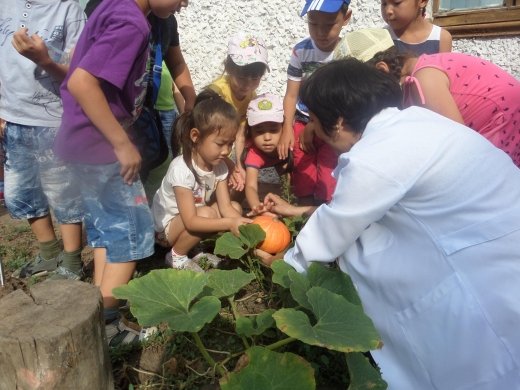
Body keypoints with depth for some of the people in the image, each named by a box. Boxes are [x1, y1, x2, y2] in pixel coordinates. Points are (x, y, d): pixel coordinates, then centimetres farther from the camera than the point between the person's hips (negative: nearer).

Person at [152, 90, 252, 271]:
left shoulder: (219, 166, -11)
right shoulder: (181, 169, -33)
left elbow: (225, 207, -14)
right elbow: (191, 221, -34)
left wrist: (244, 225, -31)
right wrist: (229, 224, -41)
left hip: (193, 218, 7)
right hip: (166, 225, -7)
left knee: (235, 208, -6)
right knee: (206, 213, -32)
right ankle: (177, 256, -9)